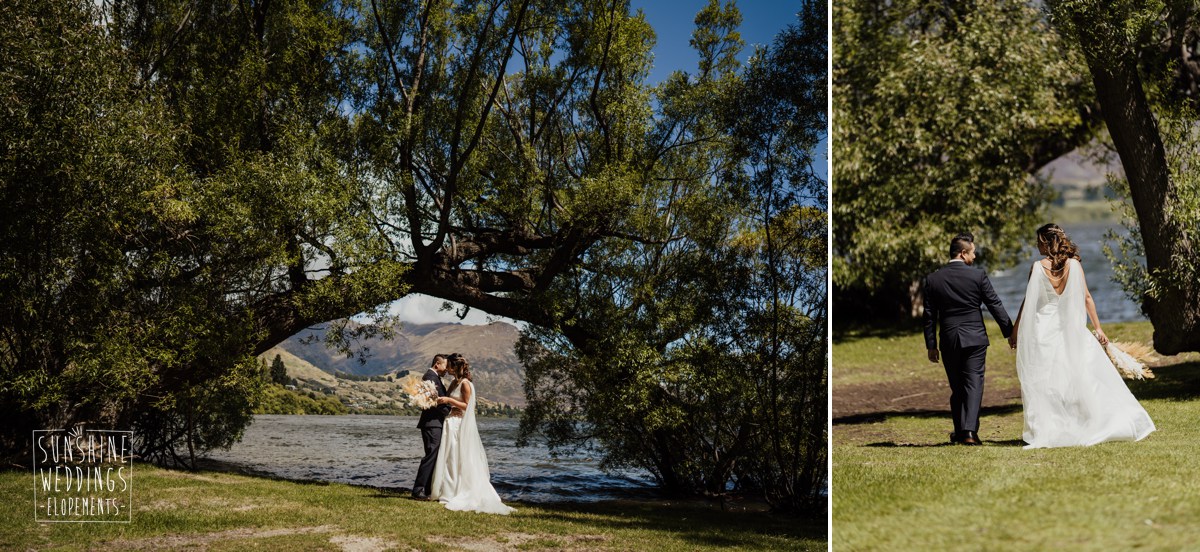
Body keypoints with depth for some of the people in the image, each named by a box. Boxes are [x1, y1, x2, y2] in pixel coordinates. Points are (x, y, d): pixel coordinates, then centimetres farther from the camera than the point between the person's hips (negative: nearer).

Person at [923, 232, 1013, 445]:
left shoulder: (933, 279, 1)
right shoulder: (978, 276, -6)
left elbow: (929, 316, 3)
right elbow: (995, 306, -3)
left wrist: (931, 345, 9)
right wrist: (1010, 332, 6)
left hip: (948, 340, 2)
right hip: (975, 338, -2)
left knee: (957, 387, 13)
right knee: (974, 383, -1)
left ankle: (960, 432, 17)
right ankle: (970, 431, -13)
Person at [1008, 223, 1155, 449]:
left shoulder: (1038, 267, -7)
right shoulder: (1074, 265, 1)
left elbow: (1028, 302, -6)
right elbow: (1086, 298, 2)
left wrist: (1015, 332, 1)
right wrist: (1098, 328, 8)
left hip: (1043, 329, -3)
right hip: (1071, 329, 3)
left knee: (1041, 382, 3)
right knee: (1083, 377, 9)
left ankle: (1042, 432, 1)